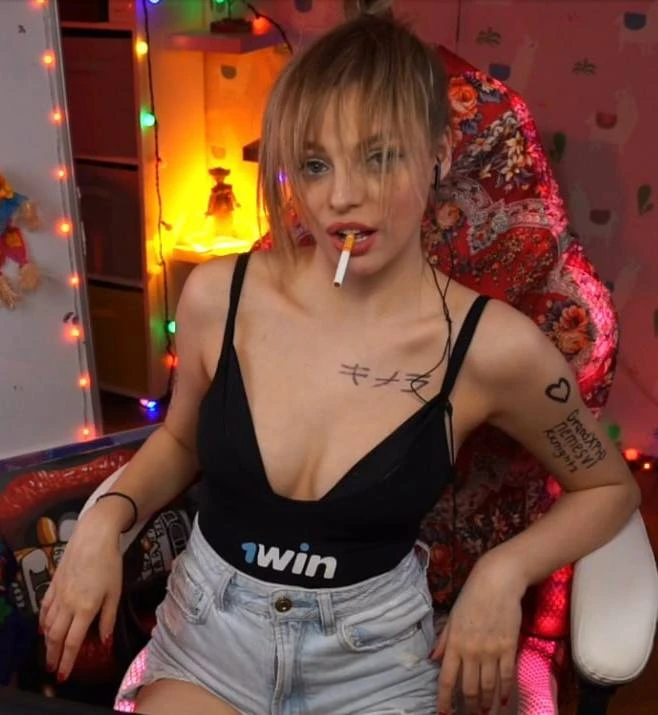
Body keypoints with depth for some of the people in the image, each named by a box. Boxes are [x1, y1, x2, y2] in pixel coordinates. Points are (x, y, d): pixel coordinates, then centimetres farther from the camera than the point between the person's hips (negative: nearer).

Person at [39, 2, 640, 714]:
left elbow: (609, 487, 1)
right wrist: (104, 520, -9)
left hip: (375, 654, -1)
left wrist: (503, 571, -14)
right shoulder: (216, 295, -13)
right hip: (210, 625, 2)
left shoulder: (494, 346, -18)